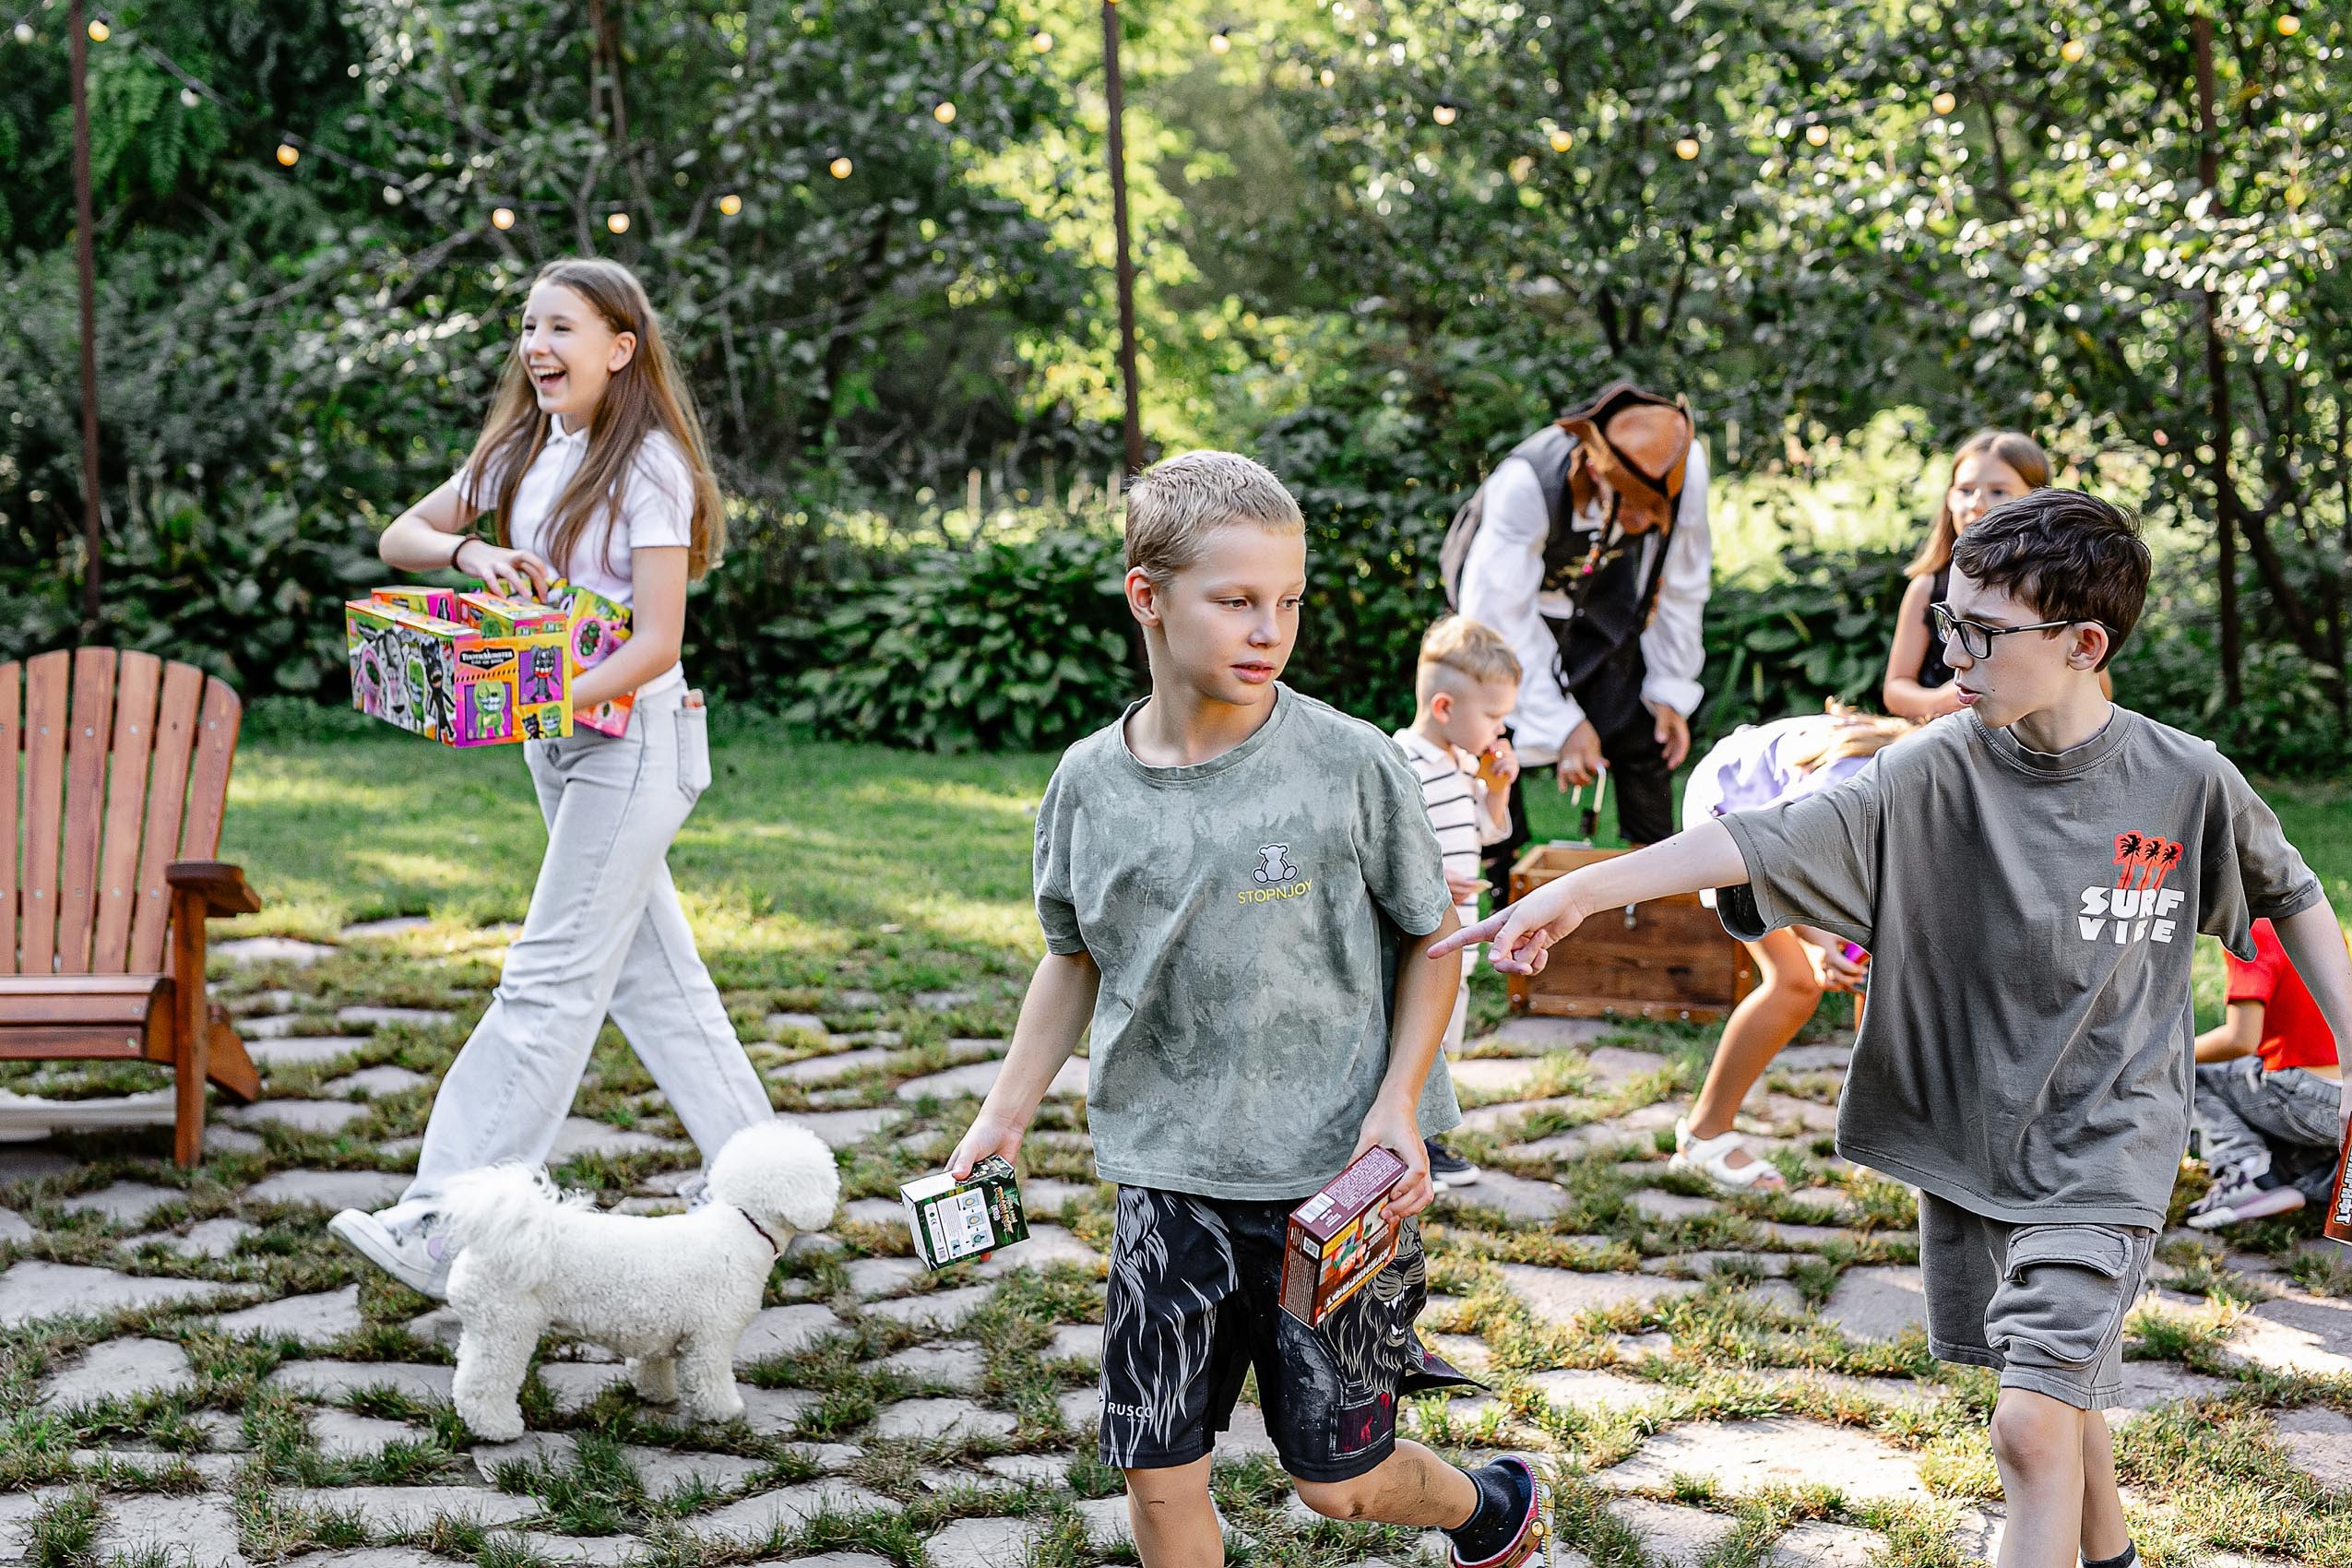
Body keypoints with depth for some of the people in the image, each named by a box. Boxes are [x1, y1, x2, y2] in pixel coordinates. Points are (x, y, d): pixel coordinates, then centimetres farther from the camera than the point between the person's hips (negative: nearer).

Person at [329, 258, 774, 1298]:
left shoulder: (648, 466, -14)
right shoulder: (523, 450, 9)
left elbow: (656, 644, -19)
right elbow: (399, 538, 8)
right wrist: (469, 552, -14)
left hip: (632, 734, -9)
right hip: (558, 739, 9)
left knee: (548, 981, -8)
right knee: (652, 973, 12)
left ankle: (445, 1227, -8)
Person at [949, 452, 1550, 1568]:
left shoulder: (1348, 763, -10)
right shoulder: (1089, 784, -1)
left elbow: (1431, 938, 2)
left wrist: (1398, 1101, -10)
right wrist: (1006, 1112, 7)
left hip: (1332, 1181, -3)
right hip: (1168, 1184, 3)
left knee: (1337, 1478, 6)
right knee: (1158, 1476, 5)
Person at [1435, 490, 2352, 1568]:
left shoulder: (2188, 783, -11)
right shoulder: (1933, 774, -11)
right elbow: (1764, 841, -20)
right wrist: (1580, 890, -30)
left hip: (2103, 1148, -3)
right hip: (1967, 1135, 3)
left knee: (2032, 1428, -13)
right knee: (2062, 1388, 20)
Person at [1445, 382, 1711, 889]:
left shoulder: (1687, 467, -30)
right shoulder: (1524, 483, -42)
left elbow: (1681, 585, -11)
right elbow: (1499, 619, -32)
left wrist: (1670, 692, -7)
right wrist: (1561, 723, -30)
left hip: (1602, 602, 3)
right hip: (1513, 595, -3)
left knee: (1641, 734, -2)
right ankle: (1497, 894, 4)